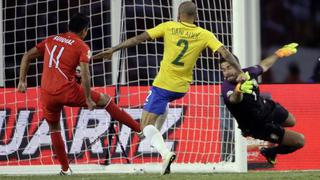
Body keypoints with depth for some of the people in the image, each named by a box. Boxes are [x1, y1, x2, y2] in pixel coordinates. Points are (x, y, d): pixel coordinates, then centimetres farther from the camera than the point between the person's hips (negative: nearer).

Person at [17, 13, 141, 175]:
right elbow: (84, 74, -11)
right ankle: (139, 127, 15)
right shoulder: (82, 47, 2)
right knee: (105, 100, 13)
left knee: (54, 128, 25)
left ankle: (65, 168, 23)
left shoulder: (51, 40, 17)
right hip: (68, 91, -4)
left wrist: (22, 81, 19)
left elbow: (27, 57, 17)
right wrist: (88, 100, -8)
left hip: (47, 94, 4)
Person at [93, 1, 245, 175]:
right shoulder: (205, 35, -1)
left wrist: (113, 49, -3)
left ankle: (165, 153, -24)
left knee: (147, 124, -1)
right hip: (182, 88, 4)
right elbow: (225, 52, -10)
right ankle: (156, 133, 38)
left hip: (163, 84, -4)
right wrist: (240, 72, -6)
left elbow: (139, 38, -6)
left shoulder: (169, 27, -5)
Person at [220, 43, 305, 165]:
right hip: (259, 126, -7)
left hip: (267, 107, 7)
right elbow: (234, 99, -63)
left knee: (291, 121, 36)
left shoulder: (248, 72, -19)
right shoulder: (227, 88, -38)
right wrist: (239, 90, -86)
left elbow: (263, 66, 4)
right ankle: (270, 153, 19)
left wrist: (280, 54, 18)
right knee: (299, 141, -5)